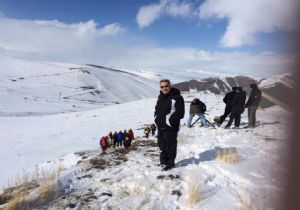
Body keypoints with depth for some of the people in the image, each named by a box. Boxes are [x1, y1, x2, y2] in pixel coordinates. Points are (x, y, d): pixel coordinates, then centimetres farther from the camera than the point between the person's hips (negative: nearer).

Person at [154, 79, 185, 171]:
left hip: (170, 128, -8)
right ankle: (163, 161, 36)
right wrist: (156, 118, 8)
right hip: (160, 127, 8)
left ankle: (170, 163, 19)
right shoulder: (160, 97, 13)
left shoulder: (177, 97, -13)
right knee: (162, 145, 19)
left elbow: (180, 113, -18)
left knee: (170, 146, 3)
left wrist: (170, 121, -18)